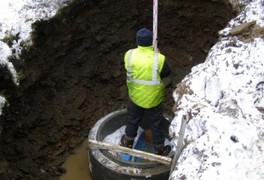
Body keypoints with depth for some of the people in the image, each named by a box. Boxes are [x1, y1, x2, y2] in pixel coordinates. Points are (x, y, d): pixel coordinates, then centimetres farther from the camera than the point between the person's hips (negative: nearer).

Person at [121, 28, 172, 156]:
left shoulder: (129, 55, -19)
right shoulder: (158, 59, -29)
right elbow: (167, 72, -11)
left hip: (135, 96, 3)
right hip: (153, 99, -3)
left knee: (132, 119, 27)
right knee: (156, 124, 19)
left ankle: (127, 143, 49)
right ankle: (159, 150, 38)